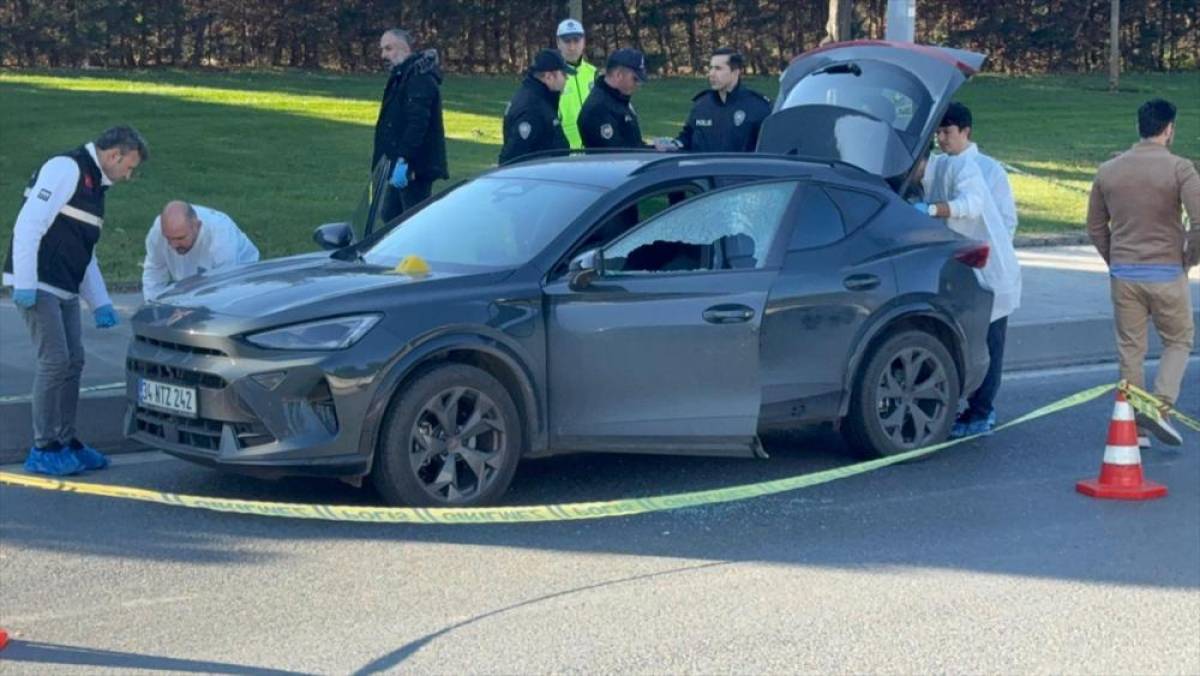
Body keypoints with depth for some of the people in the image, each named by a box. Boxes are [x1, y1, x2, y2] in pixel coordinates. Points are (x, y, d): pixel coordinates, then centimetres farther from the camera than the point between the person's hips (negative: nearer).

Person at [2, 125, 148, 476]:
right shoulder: (66, 169, -12)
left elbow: (85, 255, 26)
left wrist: (100, 303, 21)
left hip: (64, 289, 10)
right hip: (38, 286, -10)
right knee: (54, 361, -9)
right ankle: (43, 450, -2)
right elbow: (28, 225, -20)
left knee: (73, 362, 9)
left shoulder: (94, 184, 20)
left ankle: (66, 442, 18)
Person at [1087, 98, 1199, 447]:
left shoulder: (1108, 170, 5)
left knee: (1130, 349, 10)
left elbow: (1095, 226, 11)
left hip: (1123, 274, 4)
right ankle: (1160, 406, -4)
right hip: (1166, 274, -4)